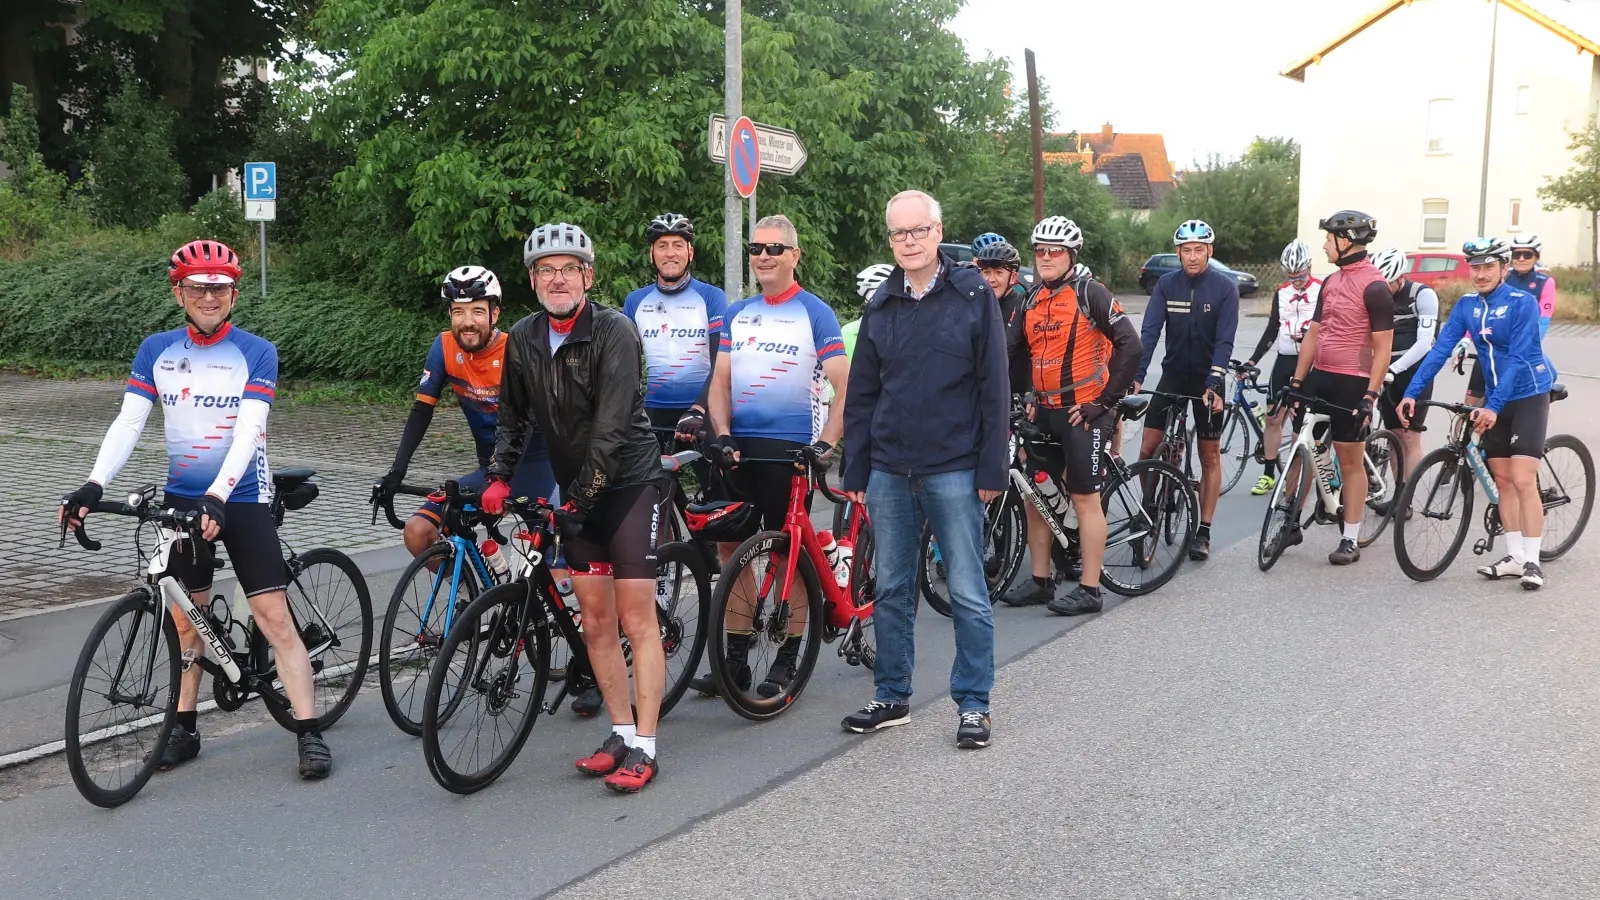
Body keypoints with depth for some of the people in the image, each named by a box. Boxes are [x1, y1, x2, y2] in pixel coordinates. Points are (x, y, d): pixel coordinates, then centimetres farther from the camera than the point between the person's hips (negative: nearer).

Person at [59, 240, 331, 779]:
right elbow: (128, 422, -2)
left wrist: (217, 496, -31)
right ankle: (185, 729, 25)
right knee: (186, 619, 11)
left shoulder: (256, 353, -8)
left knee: (274, 618, -7)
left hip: (241, 499, -4)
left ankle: (309, 734, -3)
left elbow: (248, 431, -18)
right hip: (180, 498, 4)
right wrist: (93, 485, -17)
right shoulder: (156, 350, 4)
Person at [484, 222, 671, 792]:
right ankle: (621, 732, 18)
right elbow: (513, 417, 14)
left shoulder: (614, 332, -18)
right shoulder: (523, 339, 2)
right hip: (576, 489, 6)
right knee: (595, 619, 7)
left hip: (629, 481, -6)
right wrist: (499, 477, 4)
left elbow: (611, 426, -24)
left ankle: (644, 747, -1)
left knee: (636, 618, -6)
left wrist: (581, 496, -26)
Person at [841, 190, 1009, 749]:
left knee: (967, 593, 1)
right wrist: (856, 472, 8)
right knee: (891, 591, 11)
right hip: (890, 472, 4)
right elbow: (861, 396, 13)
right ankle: (892, 698, 23)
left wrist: (991, 470, -8)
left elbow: (994, 388, -3)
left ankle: (973, 703, 13)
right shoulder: (880, 306, 10)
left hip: (954, 471, -4)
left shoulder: (973, 295, -1)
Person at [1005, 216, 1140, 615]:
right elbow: (1010, 350, 11)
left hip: (1083, 412, -7)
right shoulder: (1033, 300, 11)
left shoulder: (1089, 293, -10)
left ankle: (1089, 590, 4)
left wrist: (1105, 401, -14)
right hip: (1045, 411, 7)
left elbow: (1129, 345, -14)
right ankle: (1041, 582, 21)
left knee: (1085, 498, -3)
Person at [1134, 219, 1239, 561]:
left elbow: (1224, 341, -17)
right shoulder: (1166, 285, -5)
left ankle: (1203, 531, 11)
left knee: (1210, 456, 4)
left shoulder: (1225, 288, -11)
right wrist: (1136, 376, -26)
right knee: (1147, 449, -6)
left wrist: (1213, 384, -29)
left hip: (1208, 379, -2)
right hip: (1173, 375, 2)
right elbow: (1150, 331, -13)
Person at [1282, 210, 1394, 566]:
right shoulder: (1331, 282, 11)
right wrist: (1296, 380, 10)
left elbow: (1383, 347, -14)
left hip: (1351, 383, -7)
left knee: (1350, 461, 1)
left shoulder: (1374, 287, -12)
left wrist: (1370, 395, -18)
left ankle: (1350, 540, 9)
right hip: (1319, 376, 7)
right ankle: (1291, 525, 19)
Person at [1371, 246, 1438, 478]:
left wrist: (1393, 369, -29)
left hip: (1415, 372, -5)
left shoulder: (1423, 295, -12)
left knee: (1410, 437, -7)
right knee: (1395, 437, 7)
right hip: (1390, 375, 5)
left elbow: (1424, 343, -19)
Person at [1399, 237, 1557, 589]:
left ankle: (1532, 561, -5)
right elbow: (1440, 349, -6)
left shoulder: (1522, 302, -17)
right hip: (1494, 400, 6)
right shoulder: (1466, 306, -1)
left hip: (1528, 396, -6)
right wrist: (1411, 393, -16)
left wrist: (1493, 406, -31)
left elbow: (1518, 358, -23)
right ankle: (1514, 556, 15)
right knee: (1502, 479, 8)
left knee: (1523, 480, -12)